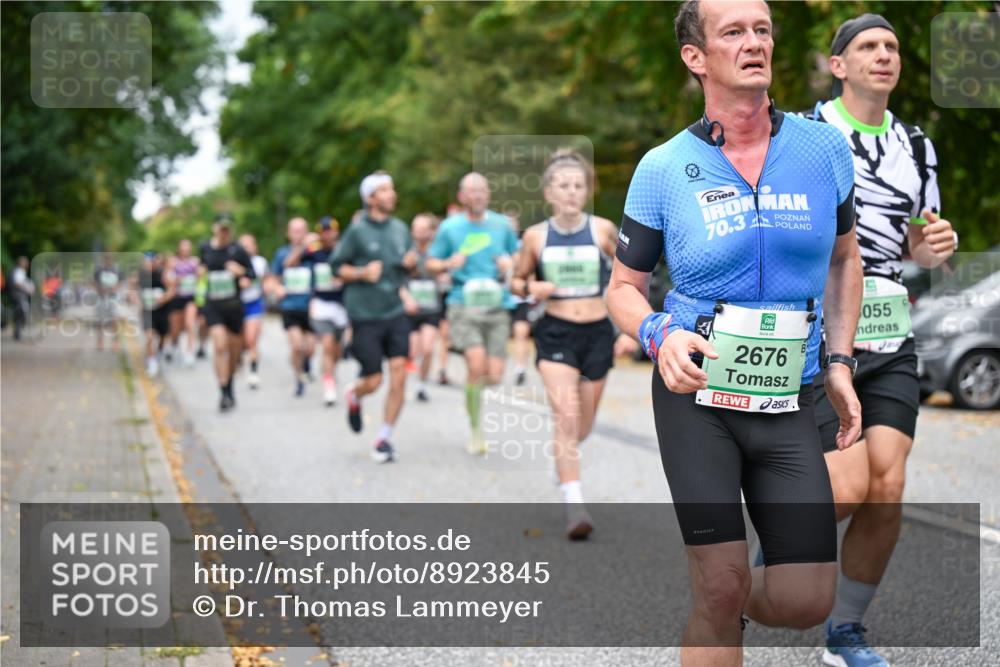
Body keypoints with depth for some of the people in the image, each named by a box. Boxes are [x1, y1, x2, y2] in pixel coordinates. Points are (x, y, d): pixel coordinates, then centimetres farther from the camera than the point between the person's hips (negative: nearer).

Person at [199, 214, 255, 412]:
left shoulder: (238, 250, -4)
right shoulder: (205, 248, 4)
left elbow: (252, 274, 0)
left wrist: (241, 271, -20)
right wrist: (201, 270, 1)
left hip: (234, 304, 0)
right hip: (213, 305, 0)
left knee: (234, 349, 10)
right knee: (219, 345, -16)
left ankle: (230, 386, 34)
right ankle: (224, 393, -15)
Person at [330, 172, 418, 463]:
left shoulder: (400, 228, 9)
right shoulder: (357, 231, -6)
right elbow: (337, 266, -2)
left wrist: (410, 263, -1)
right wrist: (362, 273, -17)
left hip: (396, 312, 4)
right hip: (365, 315, -4)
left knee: (399, 372, -7)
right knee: (373, 380, -2)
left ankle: (384, 438, 5)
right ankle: (353, 396, 36)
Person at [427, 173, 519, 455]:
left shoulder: (502, 225, 9)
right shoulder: (449, 227, 3)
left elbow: (517, 257, 22)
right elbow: (431, 264, 9)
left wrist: (509, 265, -1)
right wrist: (449, 264, -12)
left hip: (497, 307, 3)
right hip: (464, 306, -2)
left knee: (495, 376, -5)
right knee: (477, 365, -20)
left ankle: (472, 384, 32)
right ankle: (476, 432, -4)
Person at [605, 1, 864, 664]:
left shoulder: (825, 148, 2)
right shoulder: (663, 168, -4)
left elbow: (844, 259, 18)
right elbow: (624, 286, 5)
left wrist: (840, 363, 9)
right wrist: (660, 336, -16)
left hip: (787, 402, 3)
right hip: (695, 392, -2)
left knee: (808, 600, -1)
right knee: (722, 588, -8)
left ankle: (724, 601, 32)